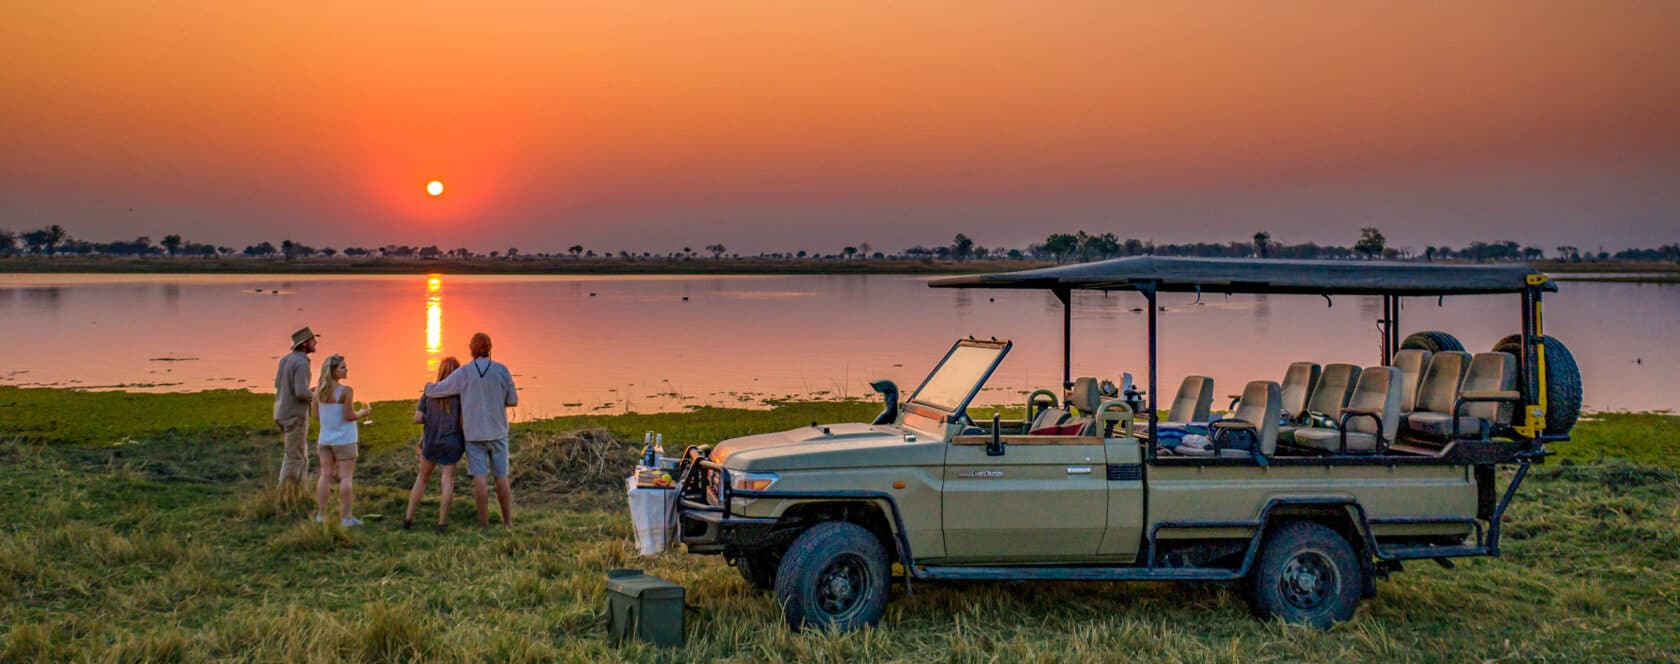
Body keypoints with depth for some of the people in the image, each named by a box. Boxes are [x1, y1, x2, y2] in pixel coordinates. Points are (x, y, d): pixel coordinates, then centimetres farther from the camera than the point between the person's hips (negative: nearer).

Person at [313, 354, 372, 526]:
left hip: (325, 439, 6)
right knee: (346, 477, 0)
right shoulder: (346, 391, -17)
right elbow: (349, 416, -16)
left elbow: (317, 415, 8)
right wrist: (363, 413, 3)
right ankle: (346, 517, 1)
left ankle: (321, 515, 10)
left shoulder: (319, 389, 2)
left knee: (326, 475, 10)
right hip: (343, 439, -6)